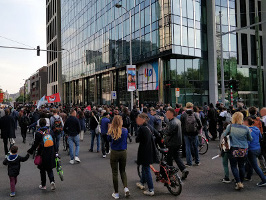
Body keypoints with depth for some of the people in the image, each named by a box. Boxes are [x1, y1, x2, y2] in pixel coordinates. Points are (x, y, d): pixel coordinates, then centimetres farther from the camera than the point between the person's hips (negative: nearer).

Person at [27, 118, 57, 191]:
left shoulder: (38, 133, -14)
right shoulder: (50, 131, -1)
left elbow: (35, 145, -10)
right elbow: (54, 143, 5)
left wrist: (30, 151, 4)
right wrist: (54, 152, 14)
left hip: (42, 155, -3)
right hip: (51, 154, 3)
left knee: (42, 170, 12)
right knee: (50, 169, 15)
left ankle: (43, 185, 20)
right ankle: (52, 181, -6)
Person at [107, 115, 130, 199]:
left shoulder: (111, 131, -10)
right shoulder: (125, 131, -8)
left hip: (114, 153, -1)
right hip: (123, 152, 1)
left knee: (115, 173, 9)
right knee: (123, 171, 20)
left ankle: (116, 193, 16)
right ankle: (126, 188, 3)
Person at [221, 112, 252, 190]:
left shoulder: (230, 127, -8)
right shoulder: (246, 128, -4)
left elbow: (223, 135, -2)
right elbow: (250, 139, 8)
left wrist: (222, 137, 19)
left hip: (234, 149, -2)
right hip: (244, 150, 3)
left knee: (234, 166, 6)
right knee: (241, 166, 15)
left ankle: (238, 183, -3)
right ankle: (241, 182, 25)